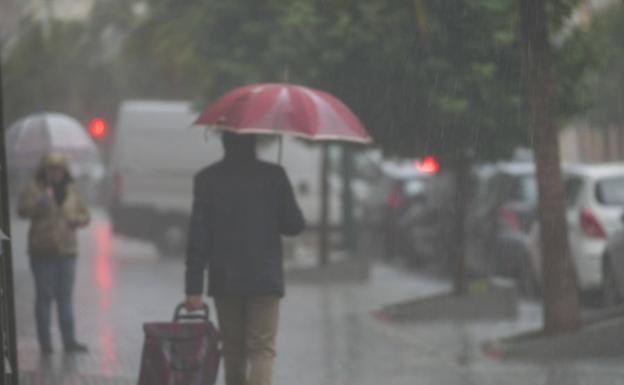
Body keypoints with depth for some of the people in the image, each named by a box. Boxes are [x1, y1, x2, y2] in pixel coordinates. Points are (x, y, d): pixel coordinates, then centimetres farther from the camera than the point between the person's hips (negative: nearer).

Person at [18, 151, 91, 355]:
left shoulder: (71, 190, 11)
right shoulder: (34, 188, 0)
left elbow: (84, 214, 15)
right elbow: (22, 210, -13)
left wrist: (75, 219, -7)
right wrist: (41, 201, -28)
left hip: (66, 249, 4)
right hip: (42, 250, -4)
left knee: (65, 297, 7)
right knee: (44, 296, -3)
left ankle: (69, 340, 9)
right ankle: (45, 341, 0)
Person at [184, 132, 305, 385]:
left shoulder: (207, 179, -2)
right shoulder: (274, 175, -3)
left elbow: (198, 236, -5)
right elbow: (294, 225, -1)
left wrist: (193, 287, -4)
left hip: (224, 281, 2)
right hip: (265, 279, -2)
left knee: (233, 350, 14)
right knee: (262, 348, -3)